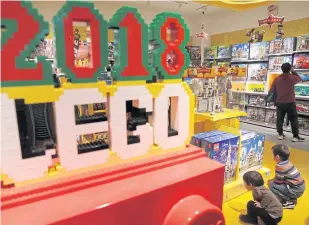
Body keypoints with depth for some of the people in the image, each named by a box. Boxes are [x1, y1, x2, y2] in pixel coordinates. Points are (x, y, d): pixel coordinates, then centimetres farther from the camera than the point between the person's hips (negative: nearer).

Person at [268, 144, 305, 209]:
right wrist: (273, 180, 10)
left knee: (271, 184, -16)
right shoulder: (287, 162, 4)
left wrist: (271, 181, 2)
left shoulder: (280, 166, -23)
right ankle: (291, 198, 16)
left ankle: (289, 201, -3)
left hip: (295, 190, -9)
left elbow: (278, 181, -17)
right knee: (272, 182, 17)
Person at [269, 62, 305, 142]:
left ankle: (280, 134, 15)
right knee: (294, 119, 5)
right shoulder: (292, 78, -9)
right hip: (290, 103, -3)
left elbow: (272, 90, 6)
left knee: (280, 119, 10)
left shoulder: (277, 79, 0)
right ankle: (296, 136, 7)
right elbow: (299, 79, 14)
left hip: (279, 102, 3)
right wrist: (293, 72, 21)